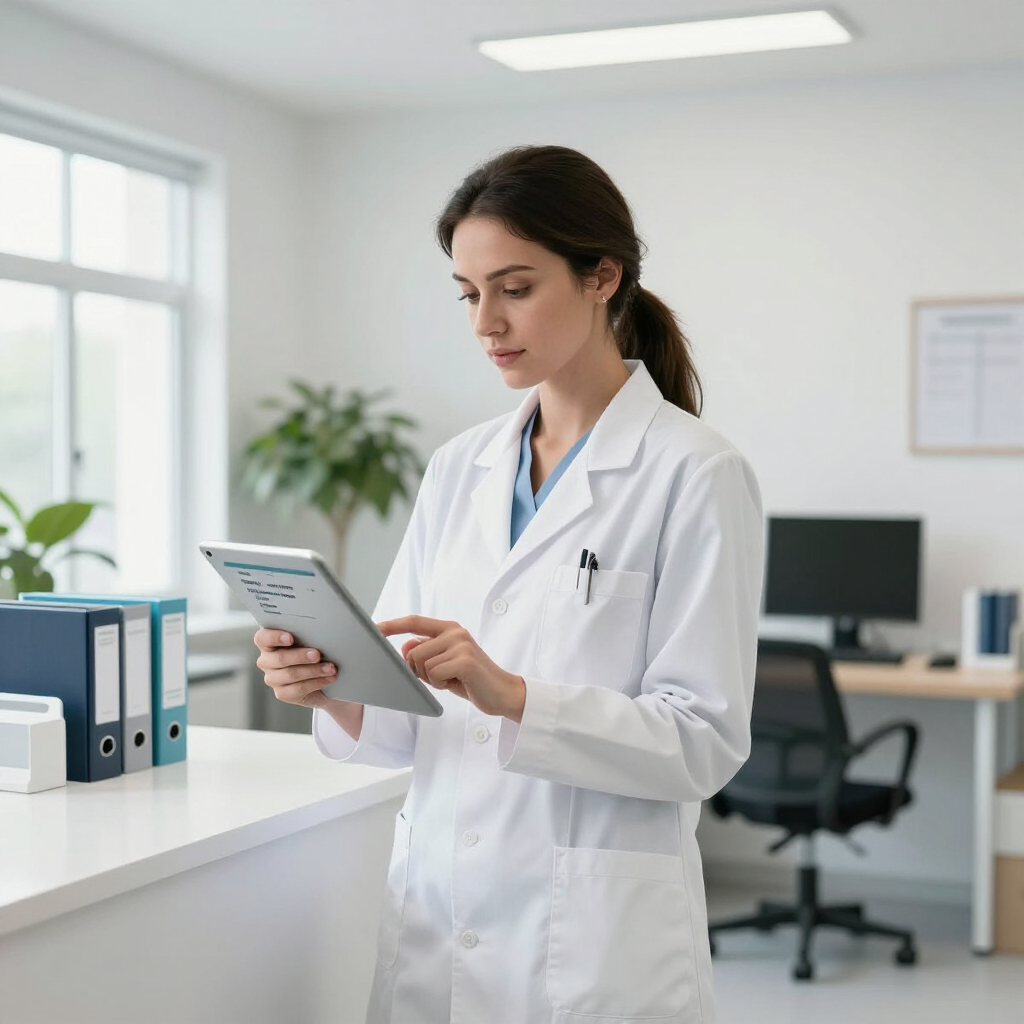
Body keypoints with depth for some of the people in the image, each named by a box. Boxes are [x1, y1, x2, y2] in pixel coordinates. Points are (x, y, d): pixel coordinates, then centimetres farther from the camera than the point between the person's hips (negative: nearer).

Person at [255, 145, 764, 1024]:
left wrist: (513, 696, -25)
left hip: (594, 936, -5)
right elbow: (407, 722, 8)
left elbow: (705, 740, -13)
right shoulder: (460, 468, 8)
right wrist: (333, 688, -13)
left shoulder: (696, 474, -10)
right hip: (437, 913, 5)